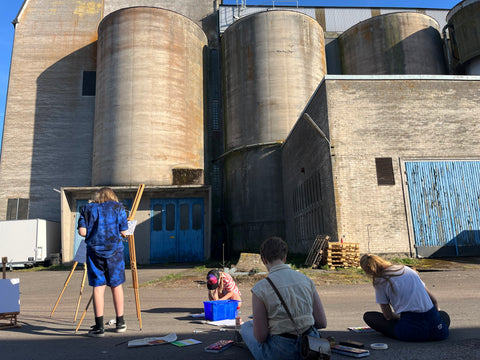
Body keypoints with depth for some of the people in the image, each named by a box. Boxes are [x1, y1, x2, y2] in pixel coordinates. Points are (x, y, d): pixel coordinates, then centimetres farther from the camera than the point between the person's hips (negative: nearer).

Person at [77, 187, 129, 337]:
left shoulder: (88, 208, 9)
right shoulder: (118, 207, 7)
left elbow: (82, 231, -1)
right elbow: (123, 232, 3)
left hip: (94, 250, 0)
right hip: (114, 251, 0)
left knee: (98, 286, 4)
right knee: (116, 285, 11)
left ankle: (99, 327, 3)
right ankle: (120, 323, 21)